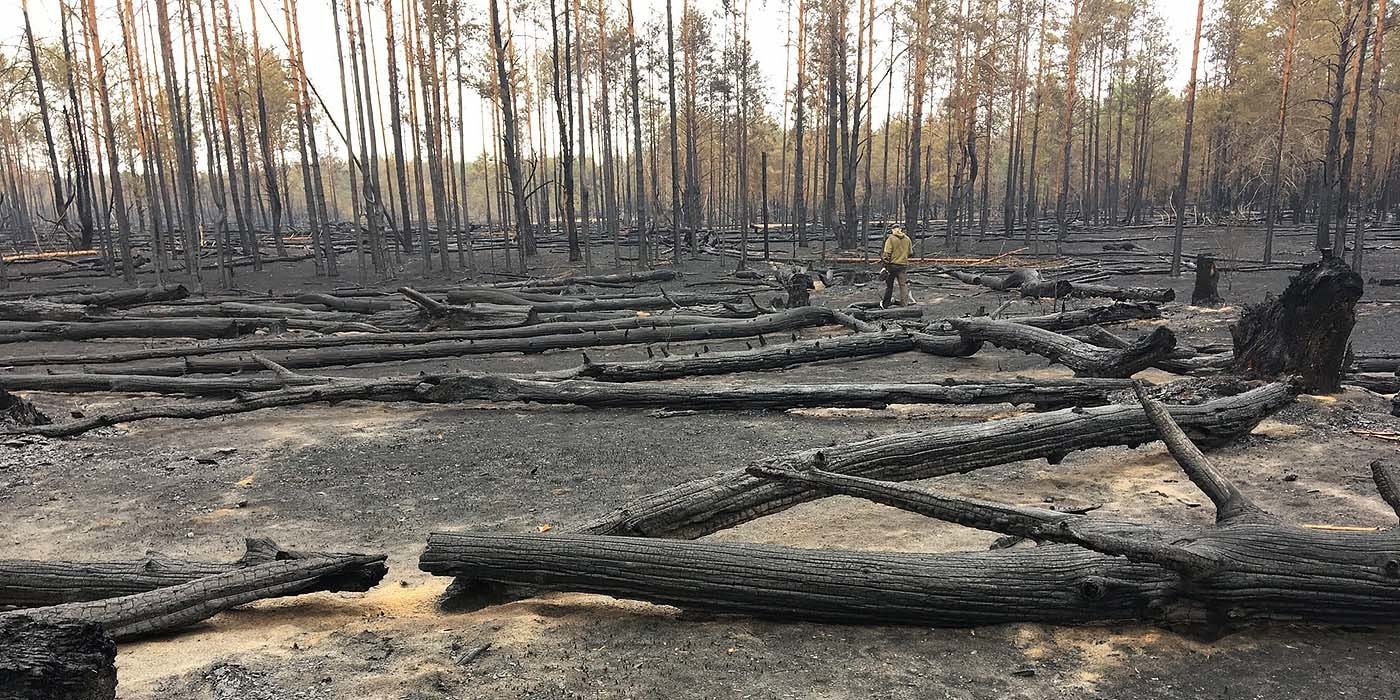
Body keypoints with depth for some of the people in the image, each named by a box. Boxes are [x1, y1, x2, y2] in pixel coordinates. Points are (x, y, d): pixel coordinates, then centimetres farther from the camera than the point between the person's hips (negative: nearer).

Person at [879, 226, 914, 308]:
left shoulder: (890, 238, -10)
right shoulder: (907, 239, 5)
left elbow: (887, 253, -14)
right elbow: (910, 252, 12)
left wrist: (885, 263, -8)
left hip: (892, 264, -3)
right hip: (903, 265, 3)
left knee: (889, 286, 6)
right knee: (903, 284, 8)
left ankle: (885, 305, 13)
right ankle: (904, 304, 4)